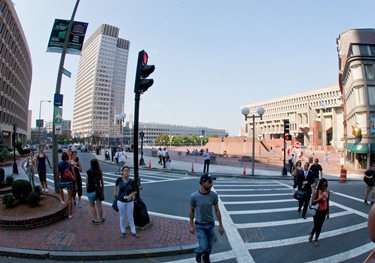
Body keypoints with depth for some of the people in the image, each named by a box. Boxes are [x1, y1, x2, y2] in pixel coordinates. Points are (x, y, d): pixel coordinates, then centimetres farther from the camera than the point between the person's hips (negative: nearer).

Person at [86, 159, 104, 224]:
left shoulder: (88, 172, -12)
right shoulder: (99, 172, -3)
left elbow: (87, 182, -7)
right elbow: (102, 182, 3)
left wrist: (87, 190, 7)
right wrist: (102, 190, 14)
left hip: (91, 191, -3)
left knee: (92, 206, 14)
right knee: (99, 205, 13)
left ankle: (96, 220, 15)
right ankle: (101, 219, 26)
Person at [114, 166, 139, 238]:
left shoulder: (132, 181, -12)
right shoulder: (119, 179, -11)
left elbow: (135, 191, -1)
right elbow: (116, 185, 12)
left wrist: (131, 195, -18)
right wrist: (115, 193, 7)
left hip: (130, 202, 0)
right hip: (121, 201, 0)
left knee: (130, 217, 12)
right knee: (122, 217, 14)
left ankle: (133, 231, 26)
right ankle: (123, 231, 31)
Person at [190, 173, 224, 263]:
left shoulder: (214, 195, -16)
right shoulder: (194, 196, -23)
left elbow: (217, 210, -5)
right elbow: (192, 210, -7)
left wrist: (221, 225, 0)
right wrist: (191, 226, -2)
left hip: (211, 225, 3)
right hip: (199, 226, -2)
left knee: (209, 246, 15)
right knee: (204, 247, -5)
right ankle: (199, 252, 31)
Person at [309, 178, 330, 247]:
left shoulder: (327, 191, -4)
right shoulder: (316, 191, -17)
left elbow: (327, 202, 6)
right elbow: (312, 202, -17)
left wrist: (328, 213, 10)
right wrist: (320, 198, -29)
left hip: (324, 211, 4)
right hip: (317, 211, -4)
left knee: (320, 226, 13)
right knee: (316, 226, 2)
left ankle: (316, 239, 32)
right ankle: (311, 234, 34)